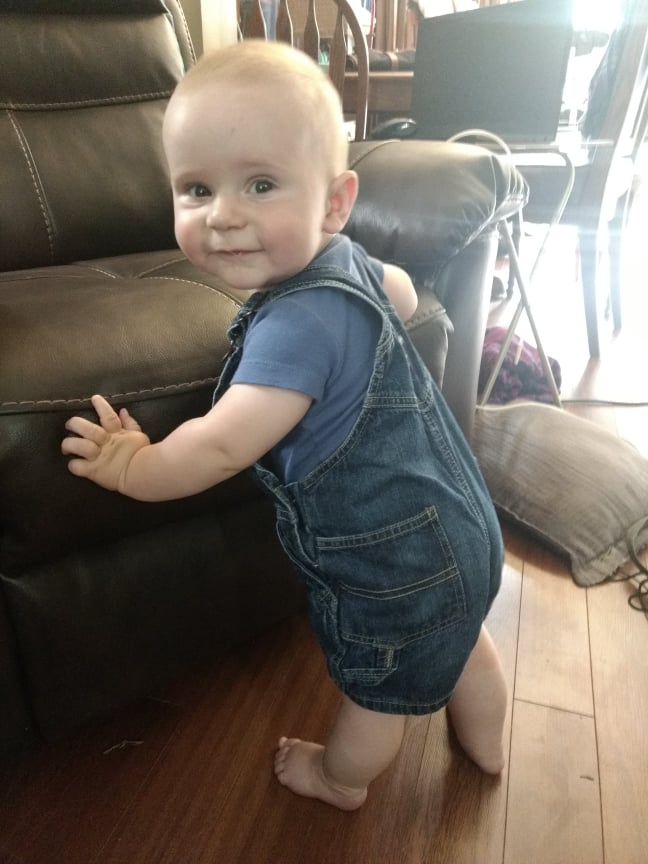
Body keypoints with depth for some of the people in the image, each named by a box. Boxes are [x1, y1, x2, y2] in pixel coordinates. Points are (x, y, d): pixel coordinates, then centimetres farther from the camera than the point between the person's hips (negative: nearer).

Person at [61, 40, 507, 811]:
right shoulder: (342, 259, -3)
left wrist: (130, 466, -16)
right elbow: (402, 293, 17)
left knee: (372, 688, 20)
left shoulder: (299, 323, -32)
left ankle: (339, 778, 50)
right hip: (457, 522, 9)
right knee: (460, 639, 32)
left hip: (390, 565, -9)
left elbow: (222, 446, -33)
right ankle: (485, 745, 61)